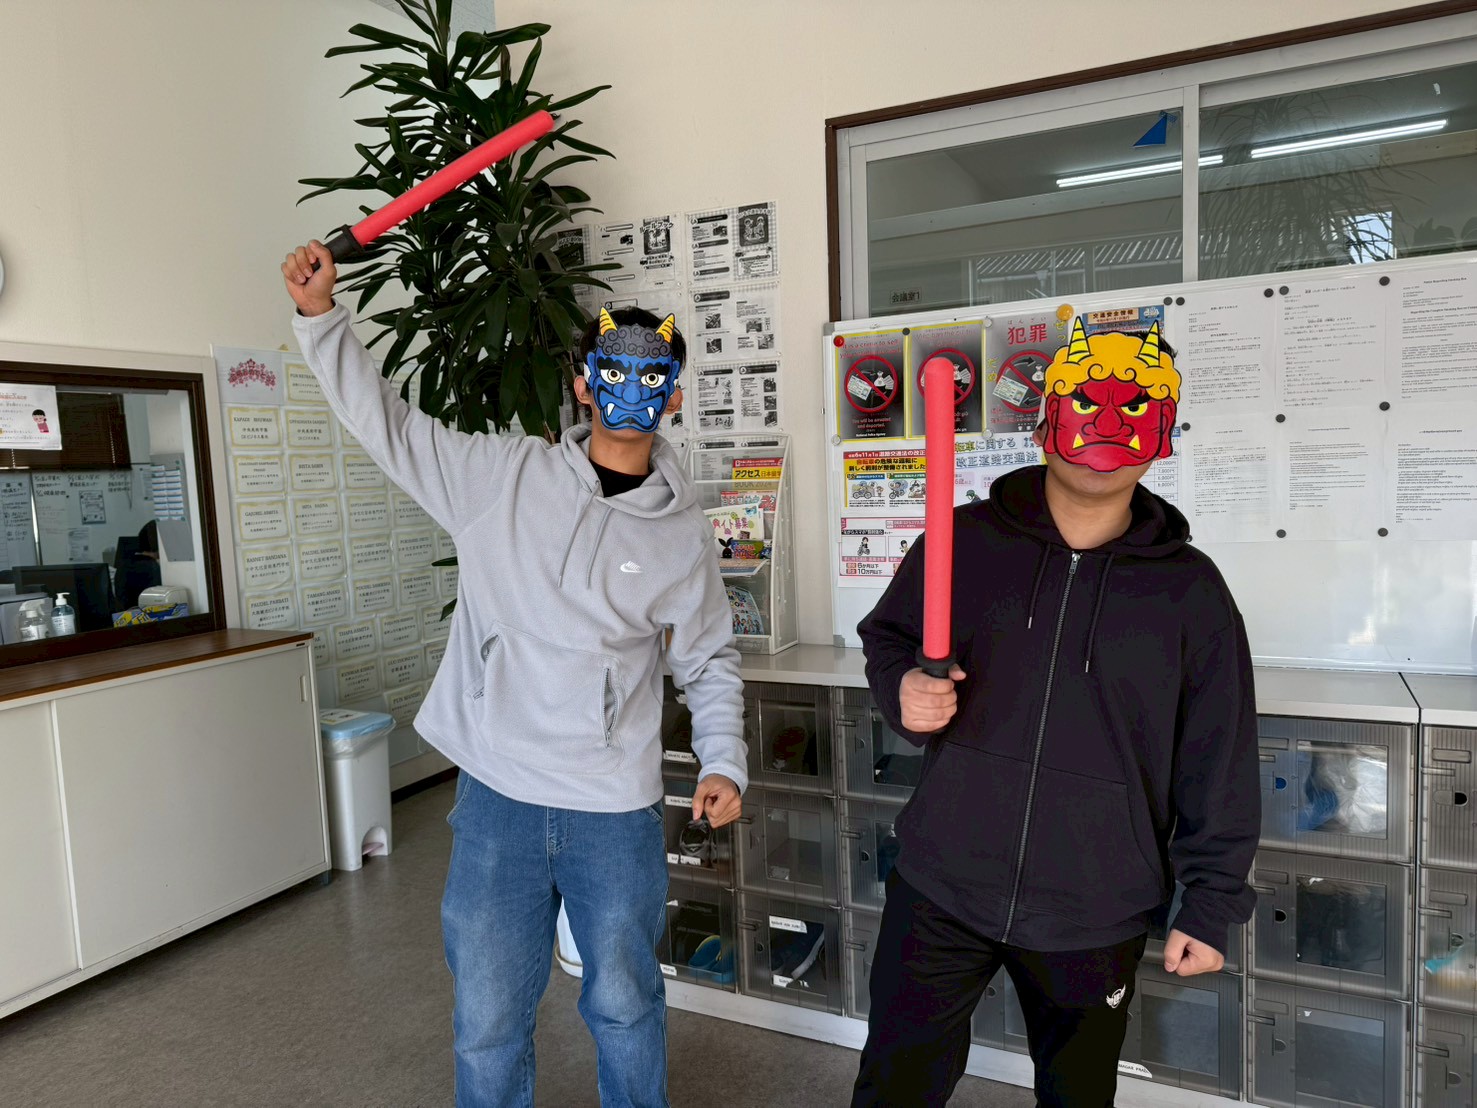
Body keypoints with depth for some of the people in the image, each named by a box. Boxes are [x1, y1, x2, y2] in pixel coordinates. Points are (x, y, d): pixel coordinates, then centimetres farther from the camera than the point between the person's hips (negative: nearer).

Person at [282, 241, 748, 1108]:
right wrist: (322, 315, -8)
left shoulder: (684, 533, 0)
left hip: (617, 815, 0)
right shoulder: (502, 475, -2)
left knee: (626, 1007, 18)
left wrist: (725, 762, -4)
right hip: (496, 801, 0)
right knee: (488, 1020, 15)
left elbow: (711, 662, 7)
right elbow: (388, 424, 2)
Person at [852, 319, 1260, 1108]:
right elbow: (885, 637, 8)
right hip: (941, 890, 0)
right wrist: (905, 691, -14)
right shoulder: (965, 541, -4)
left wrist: (1212, 903, 2)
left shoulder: (1191, 590, -4)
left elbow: (1218, 767, 1)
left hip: (1097, 918, 1)